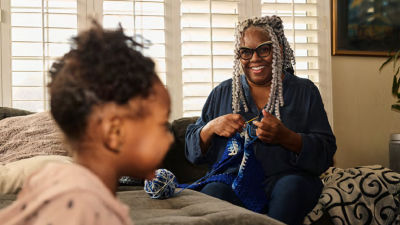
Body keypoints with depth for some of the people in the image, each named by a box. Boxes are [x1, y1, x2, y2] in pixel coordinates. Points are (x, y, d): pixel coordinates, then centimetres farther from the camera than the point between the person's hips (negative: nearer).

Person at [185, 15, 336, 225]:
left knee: (291, 187, -34)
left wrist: (285, 137, -17)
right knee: (213, 192, -33)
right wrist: (211, 128, -8)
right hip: (231, 177, 0)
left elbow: (325, 153, 2)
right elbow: (192, 151, 14)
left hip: (284, 177, 1)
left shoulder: (305, 91, 10)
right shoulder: (222, 93, 16)